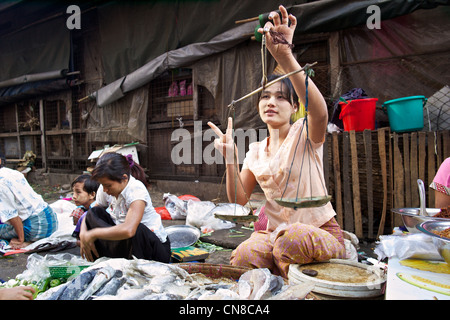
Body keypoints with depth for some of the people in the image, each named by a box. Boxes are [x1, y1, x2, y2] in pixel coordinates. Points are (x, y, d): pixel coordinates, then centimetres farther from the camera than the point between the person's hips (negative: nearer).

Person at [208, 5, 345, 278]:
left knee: (291, 238, -38)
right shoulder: (256, 151, 8)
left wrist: (285, 56, -44)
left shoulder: (304, 135, -8)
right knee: (241, 257, -27)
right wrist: (231, 159, -11)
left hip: (321, 233, -3)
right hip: (276, 232, 4)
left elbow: (320, 112, -35)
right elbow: (239, 200, 4)